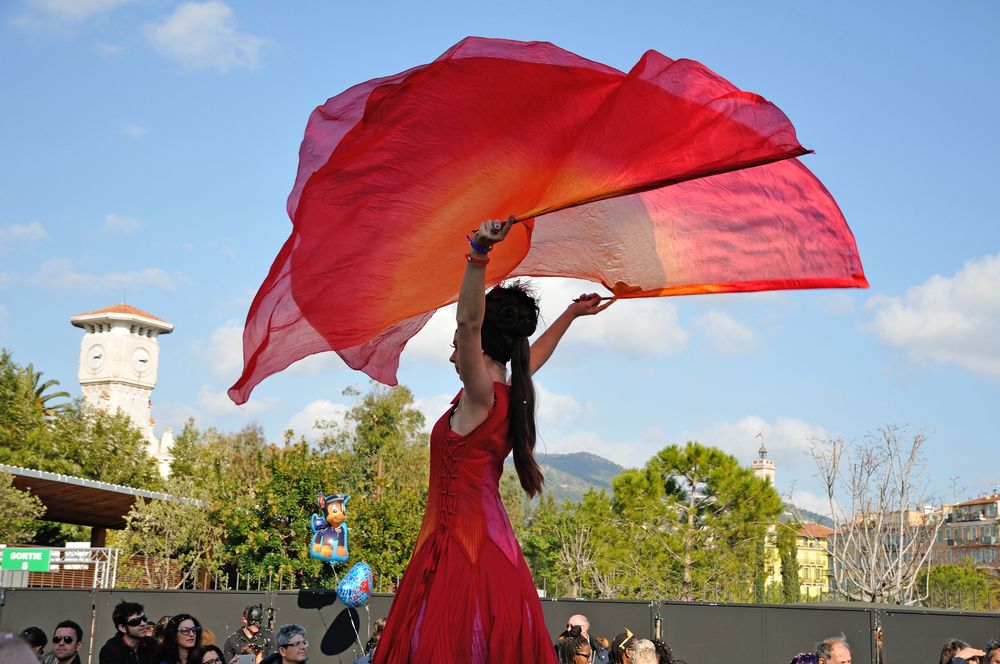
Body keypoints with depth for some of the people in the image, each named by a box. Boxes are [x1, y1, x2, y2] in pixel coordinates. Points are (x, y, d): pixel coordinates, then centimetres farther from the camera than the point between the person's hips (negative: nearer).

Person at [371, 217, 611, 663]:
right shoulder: (510, 396, 11)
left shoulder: (481, 397, -13)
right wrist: (571, 315, 43)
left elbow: (468, 321, -28)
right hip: (493, 542, 9)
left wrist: (478, 254, -37)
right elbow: (533, 355, 31)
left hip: (462, 542, -9)